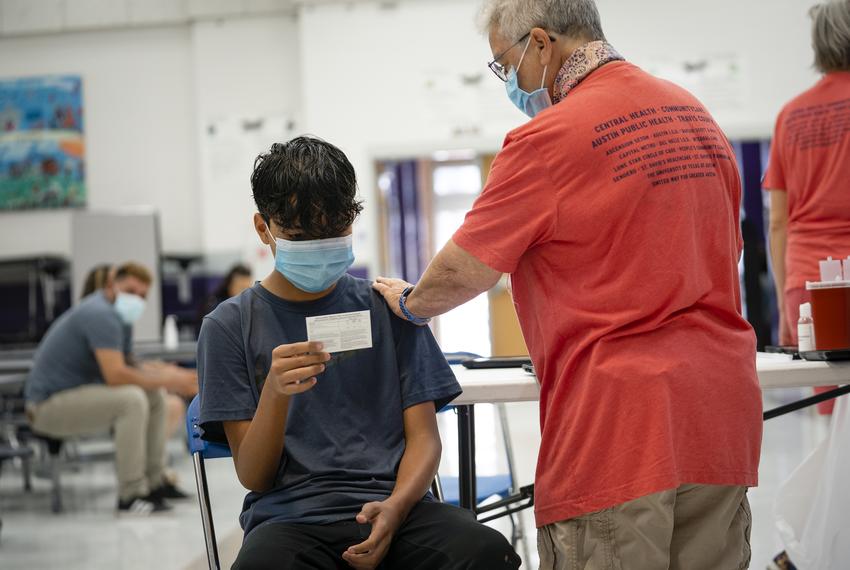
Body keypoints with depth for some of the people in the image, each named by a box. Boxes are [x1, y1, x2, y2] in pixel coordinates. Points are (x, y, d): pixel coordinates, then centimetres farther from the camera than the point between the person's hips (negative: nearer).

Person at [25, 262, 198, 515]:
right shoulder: (101, 315, -21)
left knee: (153, 394, 10)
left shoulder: (118, 316, 11)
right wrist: (169, 381, -24)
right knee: (132, 399, -28)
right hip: (49, 405, -11)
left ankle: (154, 482, 13)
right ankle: (131, 496, -24)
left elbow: (120, 369, 11)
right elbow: (115, 376, -30)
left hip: (75, 392, 11)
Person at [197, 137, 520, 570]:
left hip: (392, 505, 2)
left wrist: (394, 508, -12)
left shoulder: (385, 307, 15)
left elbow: (424, 435, 10)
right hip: (289, 515, -2)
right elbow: (253, 476, 4)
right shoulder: (231, 325, 8)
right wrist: (276, 391, -16)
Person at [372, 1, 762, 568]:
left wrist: (409, 302, 16)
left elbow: (463, 273, -4)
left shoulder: (546, 141, -11)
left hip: (620, 422, -8)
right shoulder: (696, 115, 13)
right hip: (723, 413, 8)